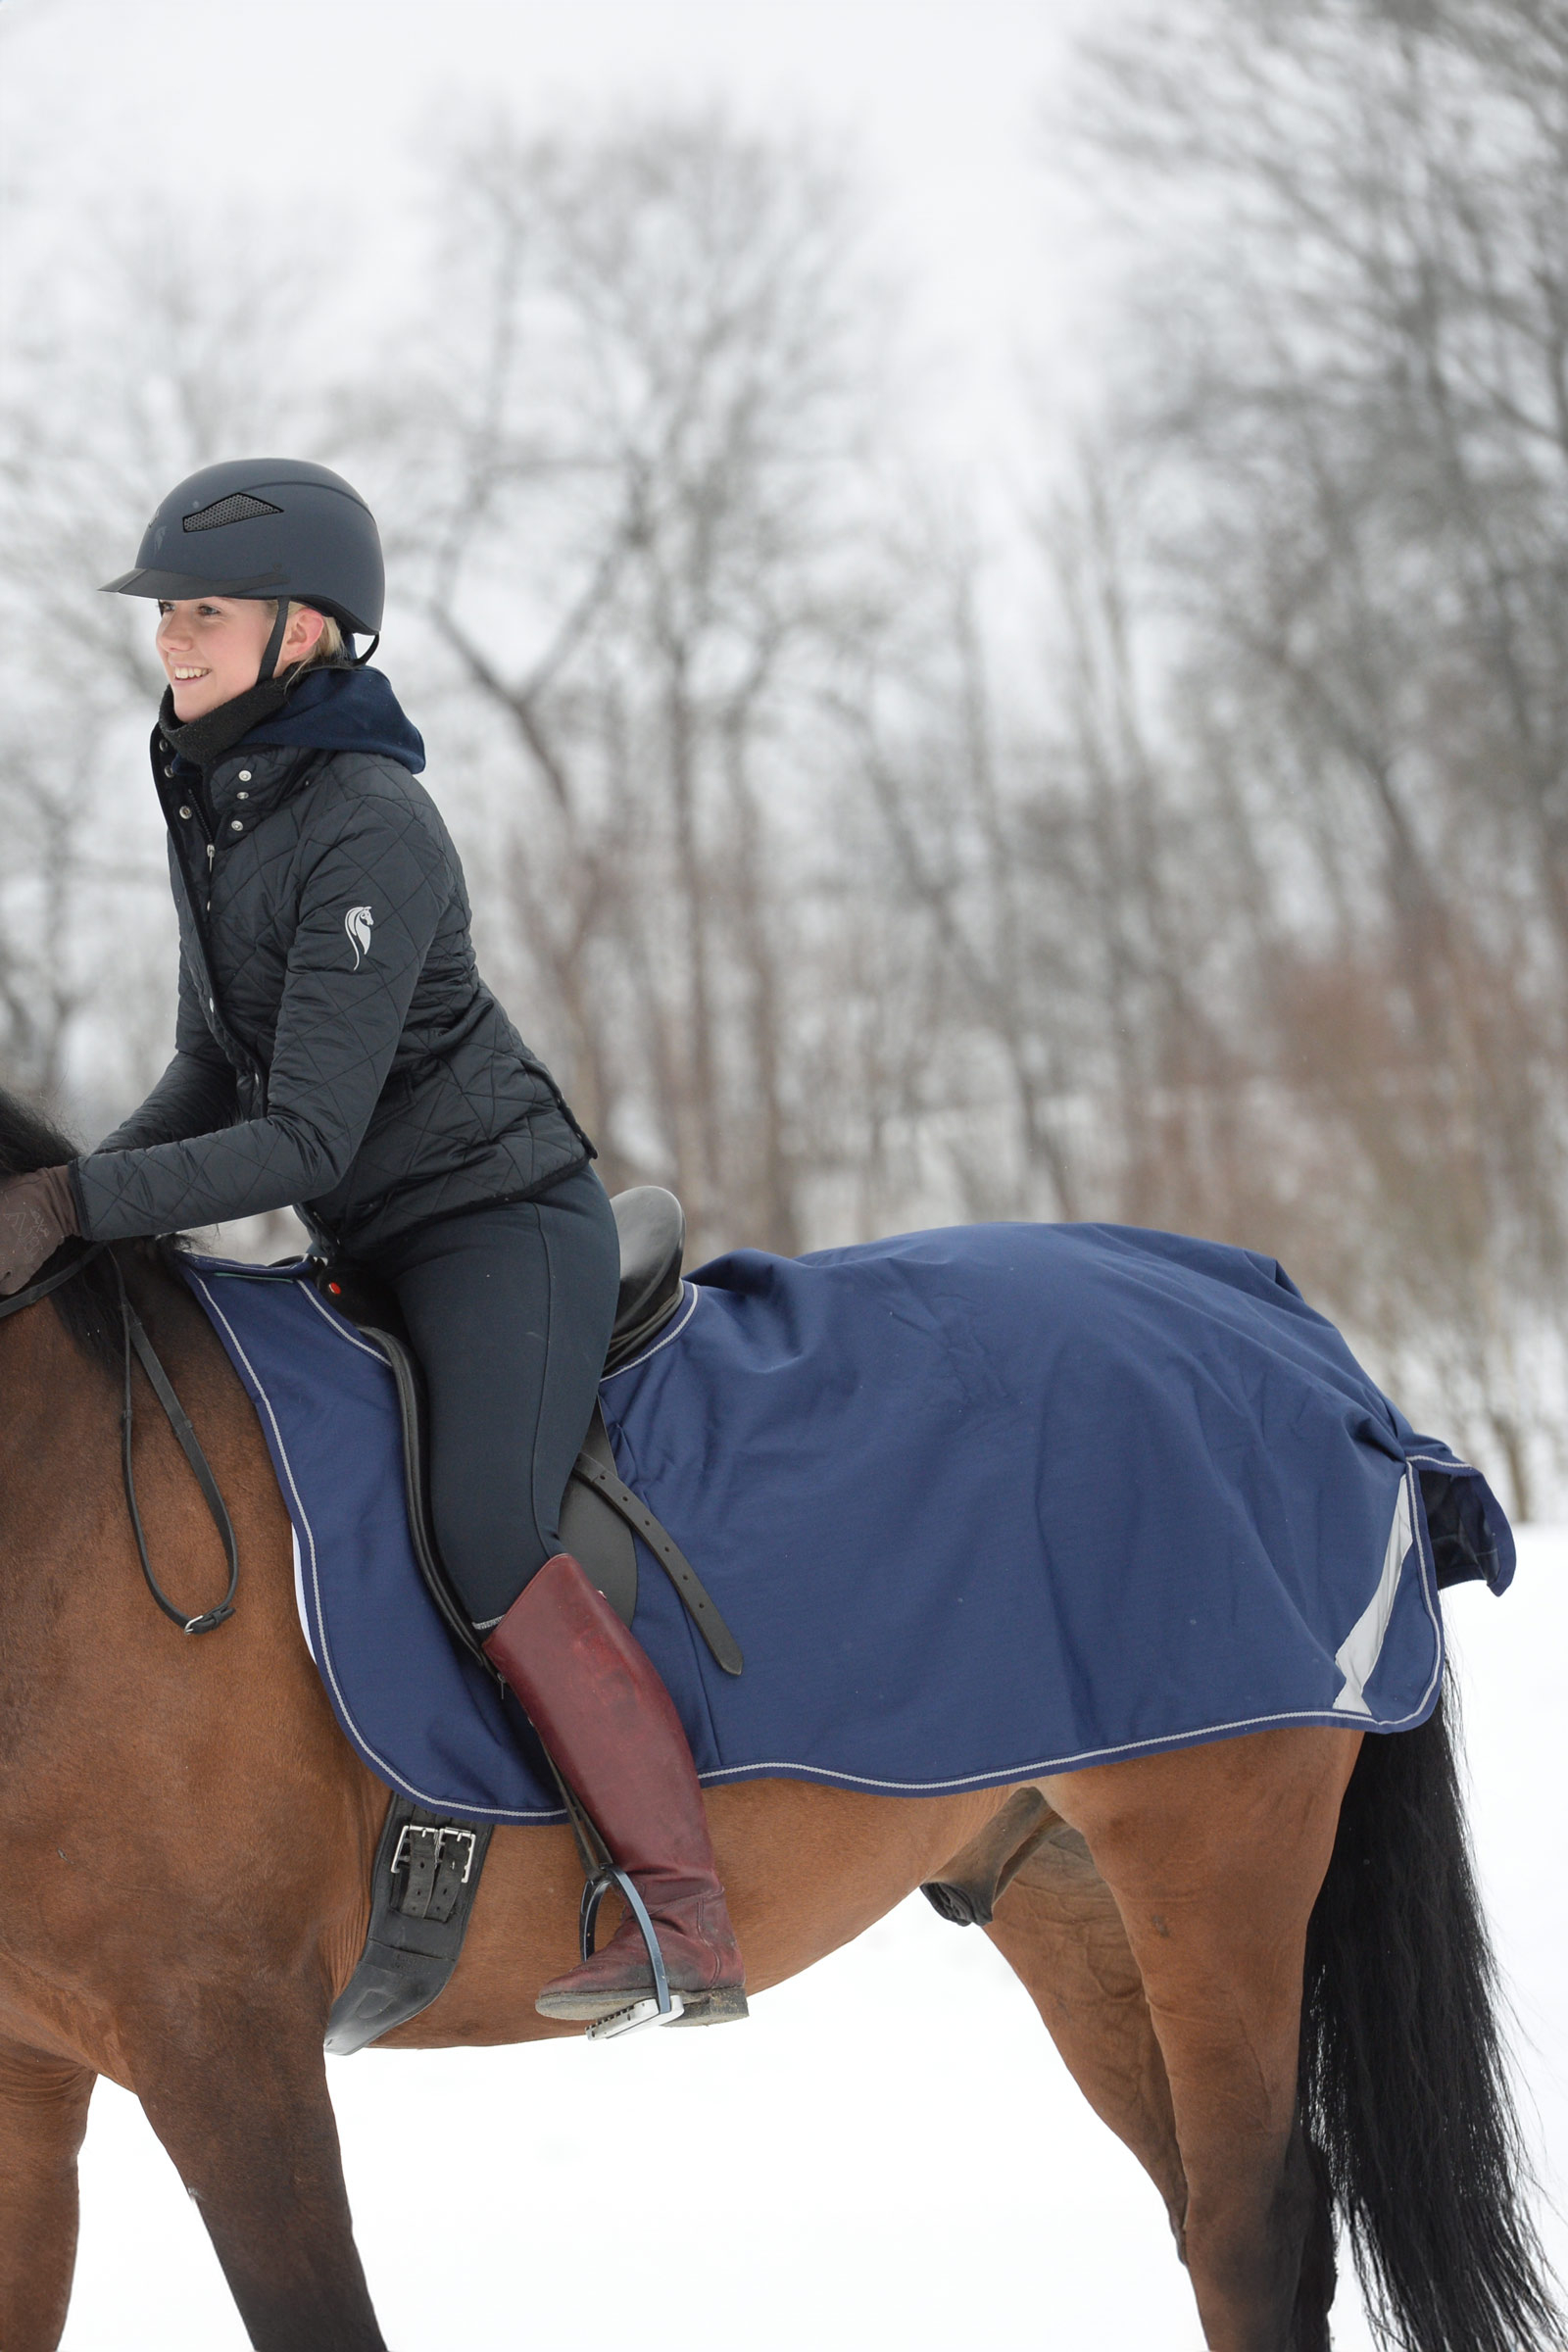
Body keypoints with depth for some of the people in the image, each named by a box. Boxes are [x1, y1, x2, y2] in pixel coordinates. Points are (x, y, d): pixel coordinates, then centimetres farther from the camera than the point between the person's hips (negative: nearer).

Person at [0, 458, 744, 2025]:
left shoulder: (368, 834, -22)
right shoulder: (203, 800, 6)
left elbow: (304, 1142, -26)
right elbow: (215, 1073, 14)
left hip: (500, 1221, -10)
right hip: (373, 1250, 10)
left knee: (487, 1530, -27)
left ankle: (682, 1919, -27)